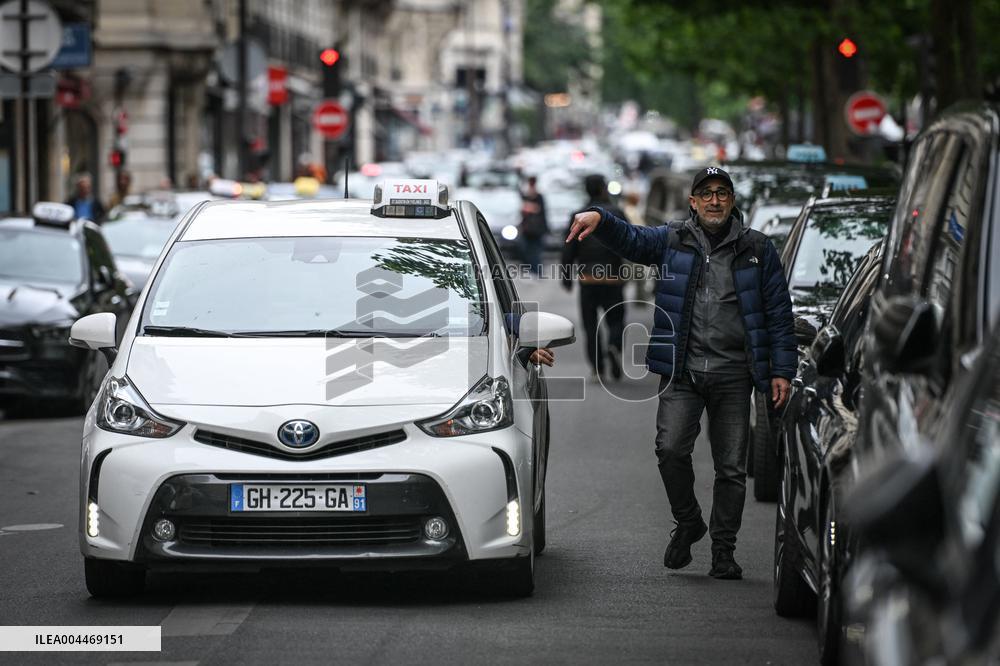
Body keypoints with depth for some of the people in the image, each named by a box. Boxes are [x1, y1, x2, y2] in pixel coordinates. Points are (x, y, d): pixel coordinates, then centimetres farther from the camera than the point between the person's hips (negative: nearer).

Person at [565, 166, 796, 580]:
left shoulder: (757, 250, 8)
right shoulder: (673, 241, 9)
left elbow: (779, 314, 8)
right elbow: (631, 239, -6)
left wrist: (781, 371, 1)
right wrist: (600, 219, -28)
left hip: (733, 374, 0)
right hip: (682, 372, 0)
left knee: (731, 467, 2)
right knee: (670, 449, -17)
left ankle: (723, 551, 12)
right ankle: (687, 523, 7)